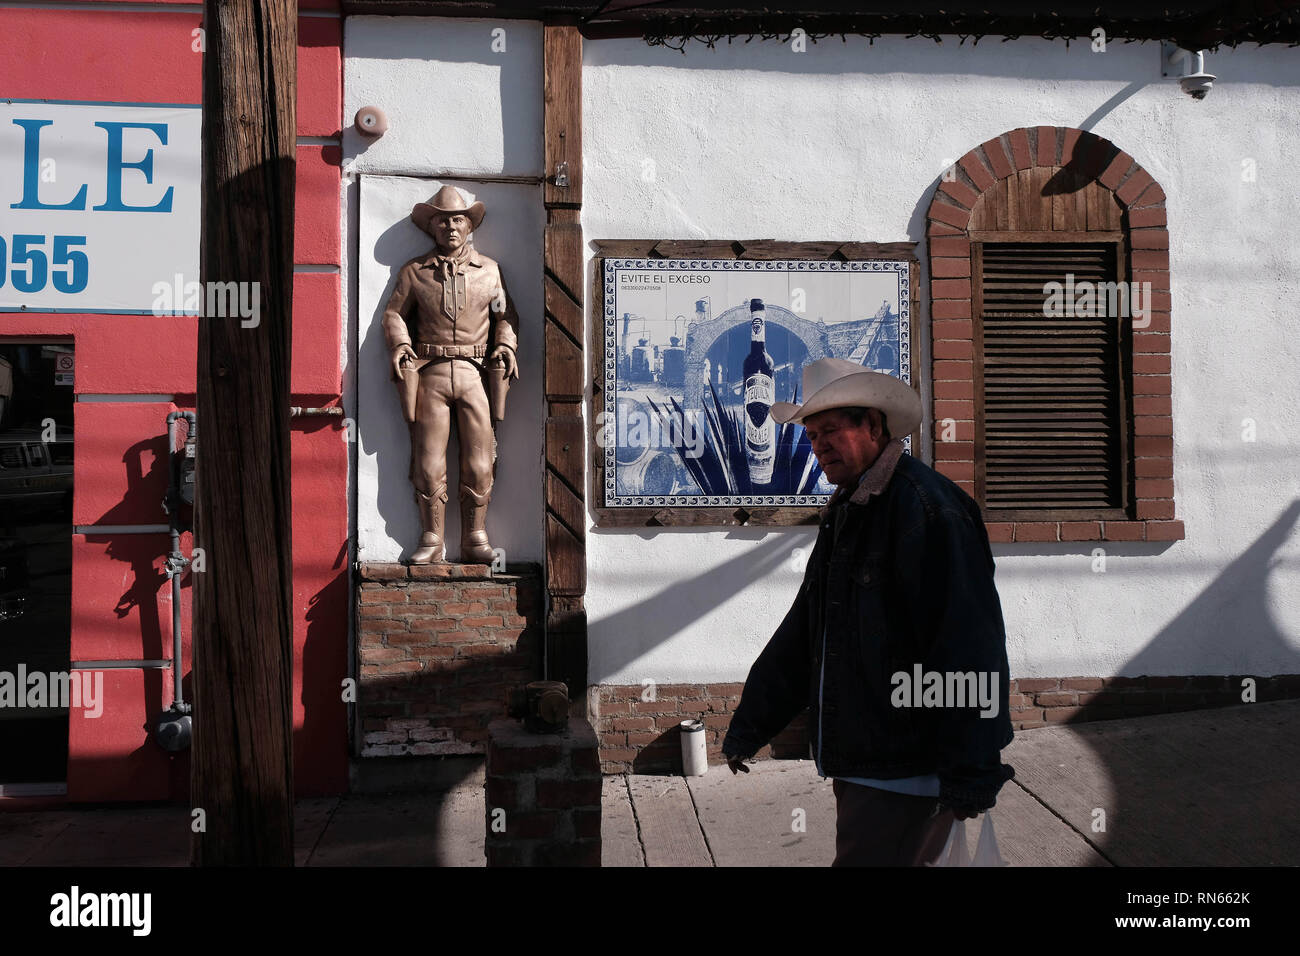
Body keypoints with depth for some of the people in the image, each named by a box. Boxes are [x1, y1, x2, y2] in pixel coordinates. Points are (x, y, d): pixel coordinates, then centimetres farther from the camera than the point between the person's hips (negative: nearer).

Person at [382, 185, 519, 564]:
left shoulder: (489, 270, 14)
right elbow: (395, 313, 11)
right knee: (428, 463, -1)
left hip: (475, 374, 1)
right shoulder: (414, 271, 11)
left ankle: (475, 539, 11)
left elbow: (505, 314, 17)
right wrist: (400, 343, -7)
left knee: (479, 464, -1)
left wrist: (506, 344, 0)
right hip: (430, 374, 0)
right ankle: (431, 540, 9)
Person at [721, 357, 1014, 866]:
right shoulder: (845, 514, 15)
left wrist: (971, 771, -20)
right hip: (855, 763, 9)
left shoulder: (927, 508, -14)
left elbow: (970, 642, -19)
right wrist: (750, 724, 19)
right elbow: (801, 634, 19)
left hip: (906, 773, -9)